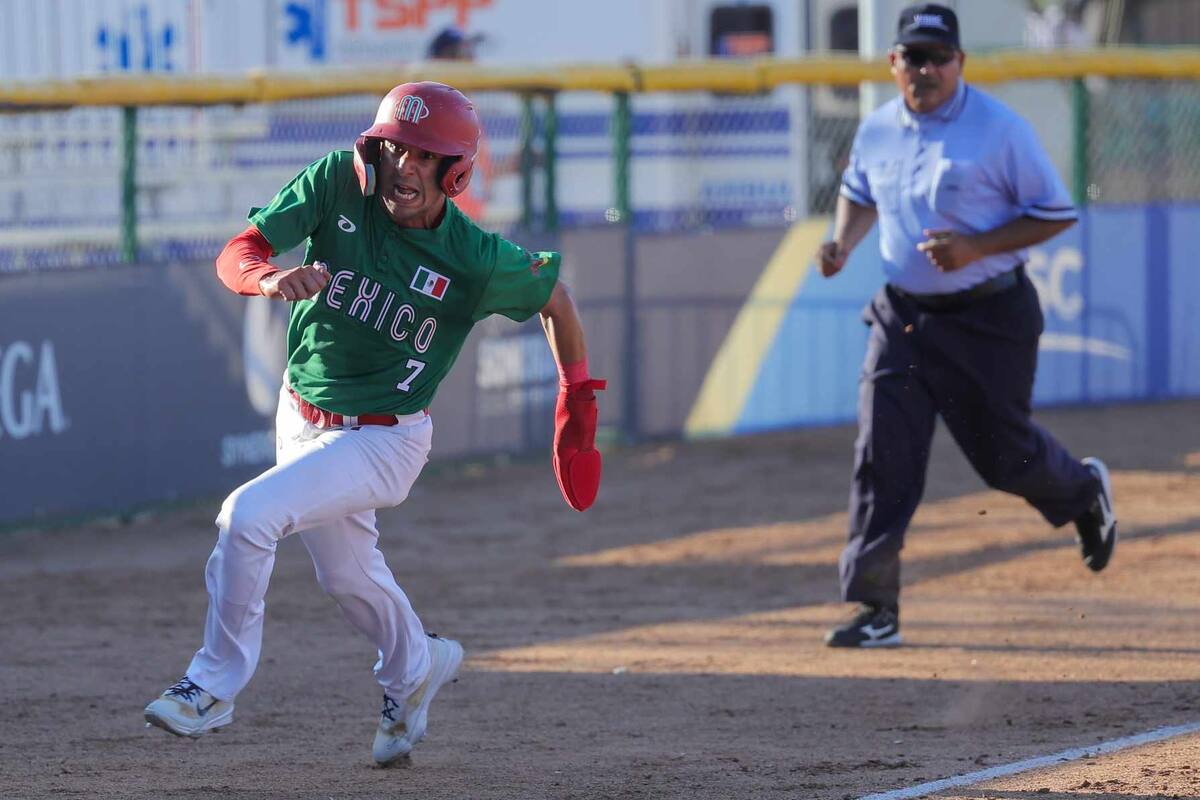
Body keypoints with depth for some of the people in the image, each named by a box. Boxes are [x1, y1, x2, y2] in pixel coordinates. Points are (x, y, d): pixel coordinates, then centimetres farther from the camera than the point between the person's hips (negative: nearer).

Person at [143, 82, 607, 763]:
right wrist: (272, 277, -43)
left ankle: (215, 686, -7)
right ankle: (414, 668, 53)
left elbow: (554, 297, -3)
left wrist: (578, 402, 1)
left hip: (384, 440, -5)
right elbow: (234, 257, -20)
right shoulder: (339, 184, -16)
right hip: (302, 419, 5)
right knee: (346, 573, 23)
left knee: (248, 516, -23)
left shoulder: (479, 261, -22)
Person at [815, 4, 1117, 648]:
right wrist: (843, 241, 3)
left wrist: (976, 248, -21)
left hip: (988, 319, -4)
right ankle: (876, 611, -5)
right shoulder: (877, 132, 3)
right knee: (882, 460, -7)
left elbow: (1056, 215, -10)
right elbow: (859, 194, 24)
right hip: (901, 317, 4)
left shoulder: (1000, 130, -13)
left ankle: (1084, 492, 42)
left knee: (1004, 455, 7)